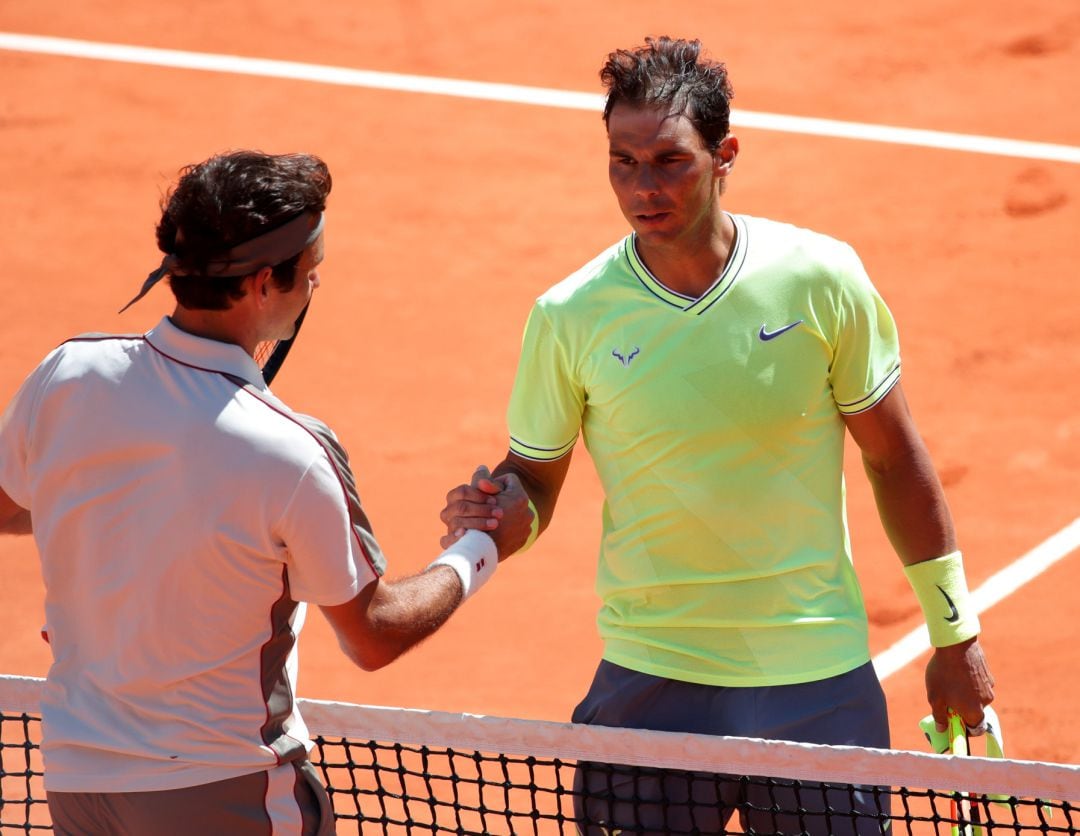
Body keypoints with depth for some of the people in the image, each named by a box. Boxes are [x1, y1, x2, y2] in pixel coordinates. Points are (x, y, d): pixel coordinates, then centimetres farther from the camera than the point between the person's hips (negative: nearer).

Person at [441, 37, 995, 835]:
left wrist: (954, 634, 5)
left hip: (818, 682, 0)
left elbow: (894, 455, 2)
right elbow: (534, 481, 4)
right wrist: (495, 515, -20)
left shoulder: (821, 278, -8)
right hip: (653, 682, 0)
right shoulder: (570, 317, -8)